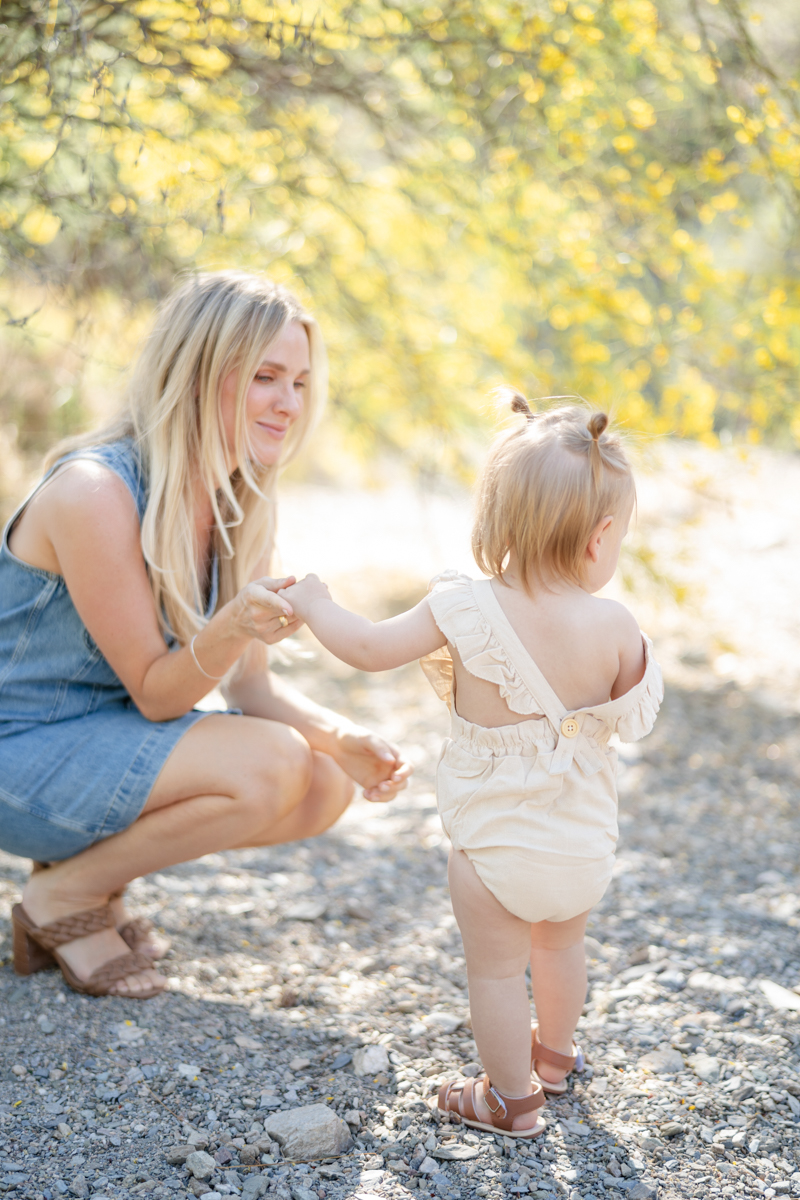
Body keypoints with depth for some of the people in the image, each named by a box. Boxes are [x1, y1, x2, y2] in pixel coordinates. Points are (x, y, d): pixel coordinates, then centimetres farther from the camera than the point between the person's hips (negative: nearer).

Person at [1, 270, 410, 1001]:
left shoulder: (245, 507, -1)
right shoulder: (93, 491, -25)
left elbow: (251, 686, 2)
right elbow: (154, 693, -20)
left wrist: (342, 738, -16)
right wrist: (231, 629, -39)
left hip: (114, 743, 8)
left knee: (328, 785, -6)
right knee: (272, 763, -25)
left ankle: (94, 862, 8)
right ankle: (61, 899, -5)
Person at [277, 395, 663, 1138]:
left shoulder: (466, 610, -20)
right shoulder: (614, 626, -15)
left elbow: (370, 650, -10)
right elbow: (634, 716, 1)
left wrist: (312, 604, 7)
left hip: (495, 841, -4)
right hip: (584, 840, 4)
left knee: (496, 970, 14)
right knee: (561, 945, 29)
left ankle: (512, 1099, 29)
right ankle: (554, 1053, 51)